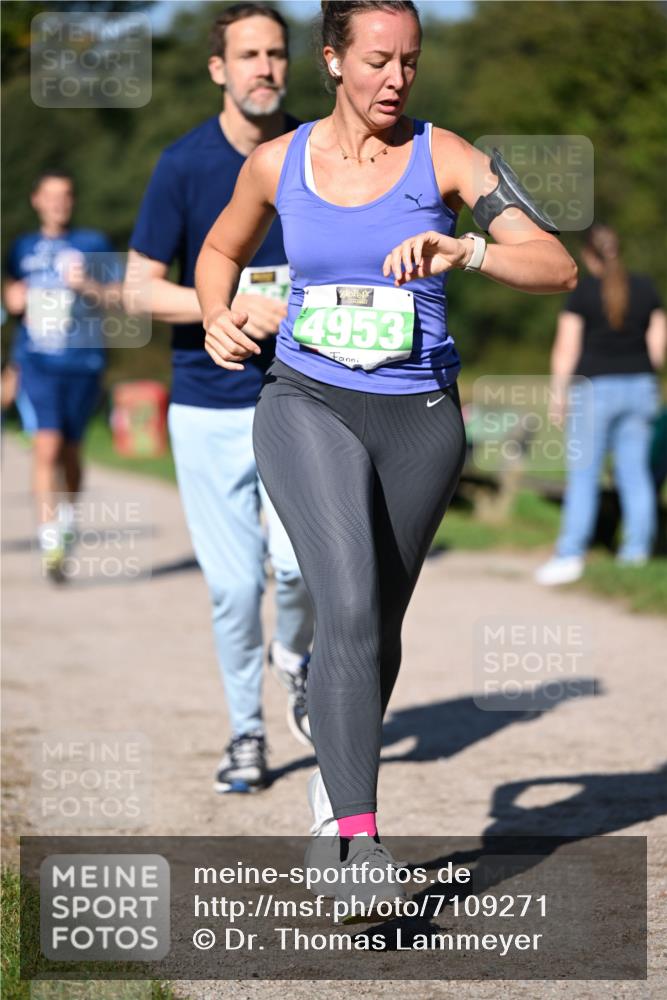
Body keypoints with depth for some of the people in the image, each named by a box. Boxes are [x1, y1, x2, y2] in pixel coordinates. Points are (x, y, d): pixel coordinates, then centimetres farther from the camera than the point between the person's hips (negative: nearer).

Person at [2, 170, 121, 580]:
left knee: (70, 450, 11)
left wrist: (87, 285, -15)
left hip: (83, 362, 0)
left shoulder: (94, 245, 3)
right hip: (37, 362, 0)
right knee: (46, 447, -14)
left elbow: (119, 297, 0)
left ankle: (69, 512, 39)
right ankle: (50, 539, -16)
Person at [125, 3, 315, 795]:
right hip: (208, 408, -1)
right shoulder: (184, 165, -5)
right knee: (234, 585, 1)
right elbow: (141, 289, -4)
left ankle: (296, 657, 17)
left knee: (300, 559, -16)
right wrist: (229, 307, -18)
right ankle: (246, 731, 21)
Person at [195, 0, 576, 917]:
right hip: (309, 406, -1)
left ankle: (336, 771, 43)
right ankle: (359, 842, -24)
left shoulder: (443, 158, -5)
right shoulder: (278, 163, 2)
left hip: (418, 420, 1)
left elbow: (558, 267, -13)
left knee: (379, 624, 14)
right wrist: (218, 320, 2)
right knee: (349, 607, -22)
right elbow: (221, 251, 22)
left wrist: (463, 251, -30)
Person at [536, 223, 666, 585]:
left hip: (595, 388, -4)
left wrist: (558, 393, -2)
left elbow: (566, 348, -9)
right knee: (635, 471, 9)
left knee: (583, 475, -3)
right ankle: (637, 548, 12)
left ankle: (570, 555, -7)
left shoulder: (581, 292, -8)